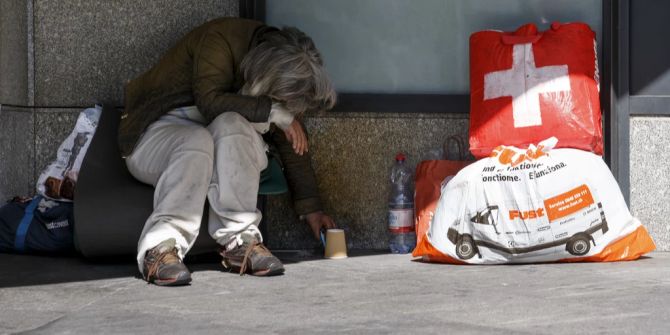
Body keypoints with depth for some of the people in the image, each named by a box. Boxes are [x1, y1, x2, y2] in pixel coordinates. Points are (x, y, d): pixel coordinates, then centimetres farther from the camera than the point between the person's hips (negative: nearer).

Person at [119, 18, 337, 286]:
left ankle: (239, 241, -37)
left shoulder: (283, 71, -2)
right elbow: (210, 102, -31)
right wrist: (273, 111, -25)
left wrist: (310, 208, 6)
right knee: (197, 141, -39)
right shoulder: (220, 40, -21)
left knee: (230, 125, -32)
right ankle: (160, 248, -46)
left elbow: (292, 143, 5)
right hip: (159, 131, -4)